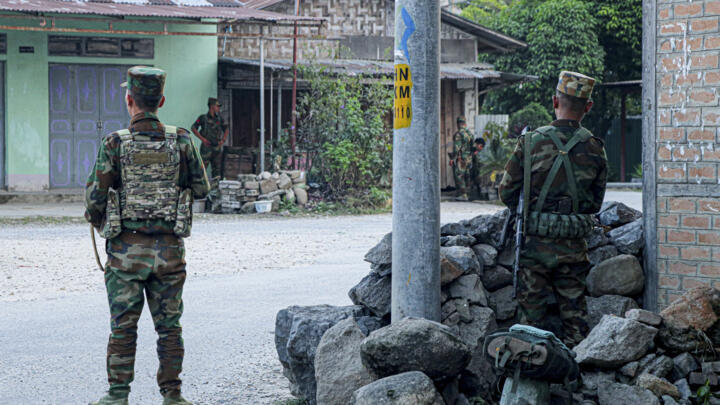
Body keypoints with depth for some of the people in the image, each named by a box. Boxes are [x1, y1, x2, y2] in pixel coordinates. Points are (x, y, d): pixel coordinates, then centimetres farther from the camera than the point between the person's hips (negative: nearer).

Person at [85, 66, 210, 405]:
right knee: (168, 325, 9)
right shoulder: (181, 141, -2)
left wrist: (99, 222, 16)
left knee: (123, 326, 5)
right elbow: (202, 188, 7)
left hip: (127, 249, -1)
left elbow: (95, 198, -5)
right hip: (169, 249, 2)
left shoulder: (115, 143, -8)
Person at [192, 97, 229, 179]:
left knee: (217, 169, 6)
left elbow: (226, 129, 21)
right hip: (206, 147, -5)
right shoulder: (203, 118, -4)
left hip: (217, 147, 5)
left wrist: (223, 140, 6)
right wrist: (202, 139, -10)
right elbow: (193, 128, -3)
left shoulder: (219, 119, 9)